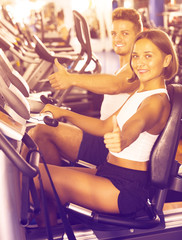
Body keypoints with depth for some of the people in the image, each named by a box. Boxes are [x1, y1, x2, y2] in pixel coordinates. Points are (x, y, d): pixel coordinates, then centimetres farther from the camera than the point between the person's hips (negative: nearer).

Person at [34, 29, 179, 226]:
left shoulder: (157, 101, -16)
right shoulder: (140, 92, 13)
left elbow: (136, 124, -40)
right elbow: (105, 127, 15)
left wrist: (123, 138, -63)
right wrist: (64, 113, 8)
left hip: (128, 188, -9)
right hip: (109, 173, 10)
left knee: (40, 173, -15)